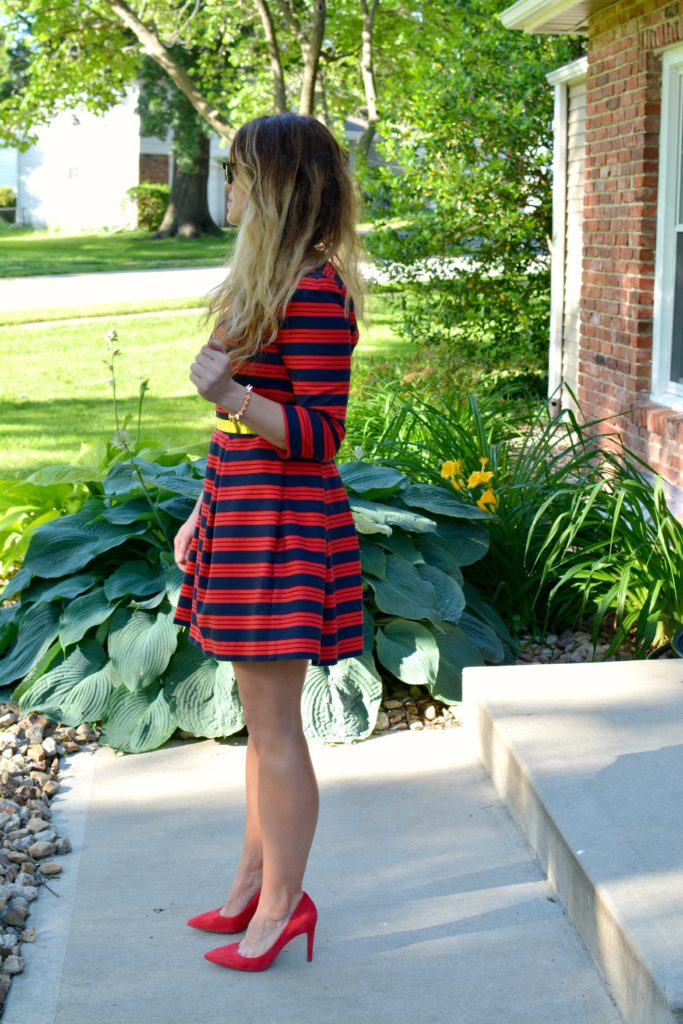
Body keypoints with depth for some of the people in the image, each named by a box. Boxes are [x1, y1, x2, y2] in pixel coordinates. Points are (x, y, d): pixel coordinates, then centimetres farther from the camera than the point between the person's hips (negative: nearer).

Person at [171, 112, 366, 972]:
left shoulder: (314, 289, -16)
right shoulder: (271, 280, 15)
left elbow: (320, 431, -19)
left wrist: (230, 396, -33)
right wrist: (205, 513, 21)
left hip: (282, 522, -10)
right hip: (243, 512, 10)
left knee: (273, 725, 0)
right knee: (260, 716, 16)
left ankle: (283, 902, 14)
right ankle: (255, 881, 28)